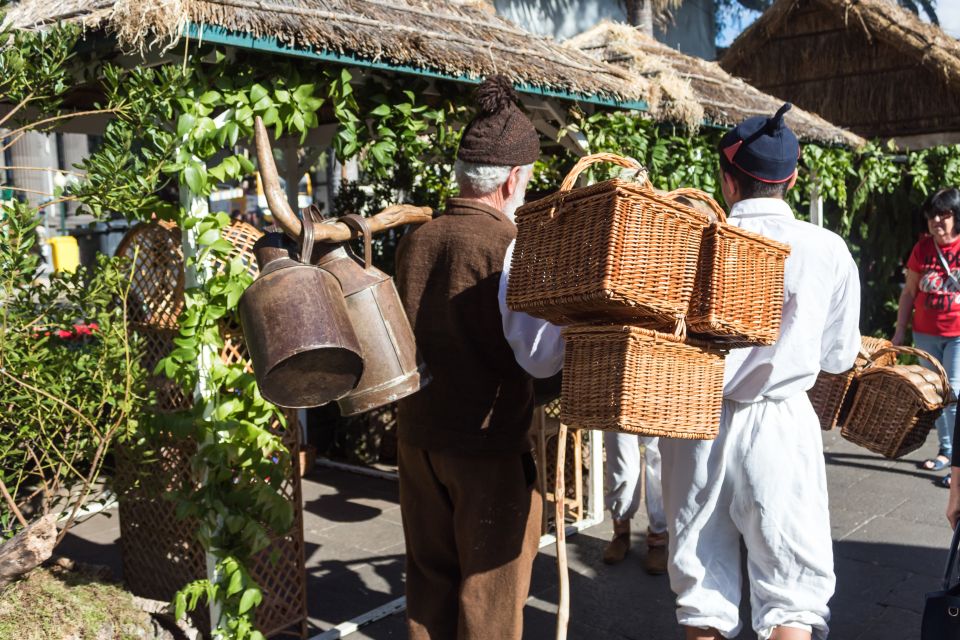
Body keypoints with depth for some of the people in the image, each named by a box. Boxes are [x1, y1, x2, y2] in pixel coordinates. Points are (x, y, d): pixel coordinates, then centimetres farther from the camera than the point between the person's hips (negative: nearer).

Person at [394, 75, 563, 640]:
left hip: (418, 436, 6)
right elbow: (539, 357, -22)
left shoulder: (414, 240, 4)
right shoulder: (509, 246, -16)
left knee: (430, 580, 19)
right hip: (489, 444, -6)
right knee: (491, 592, 9)